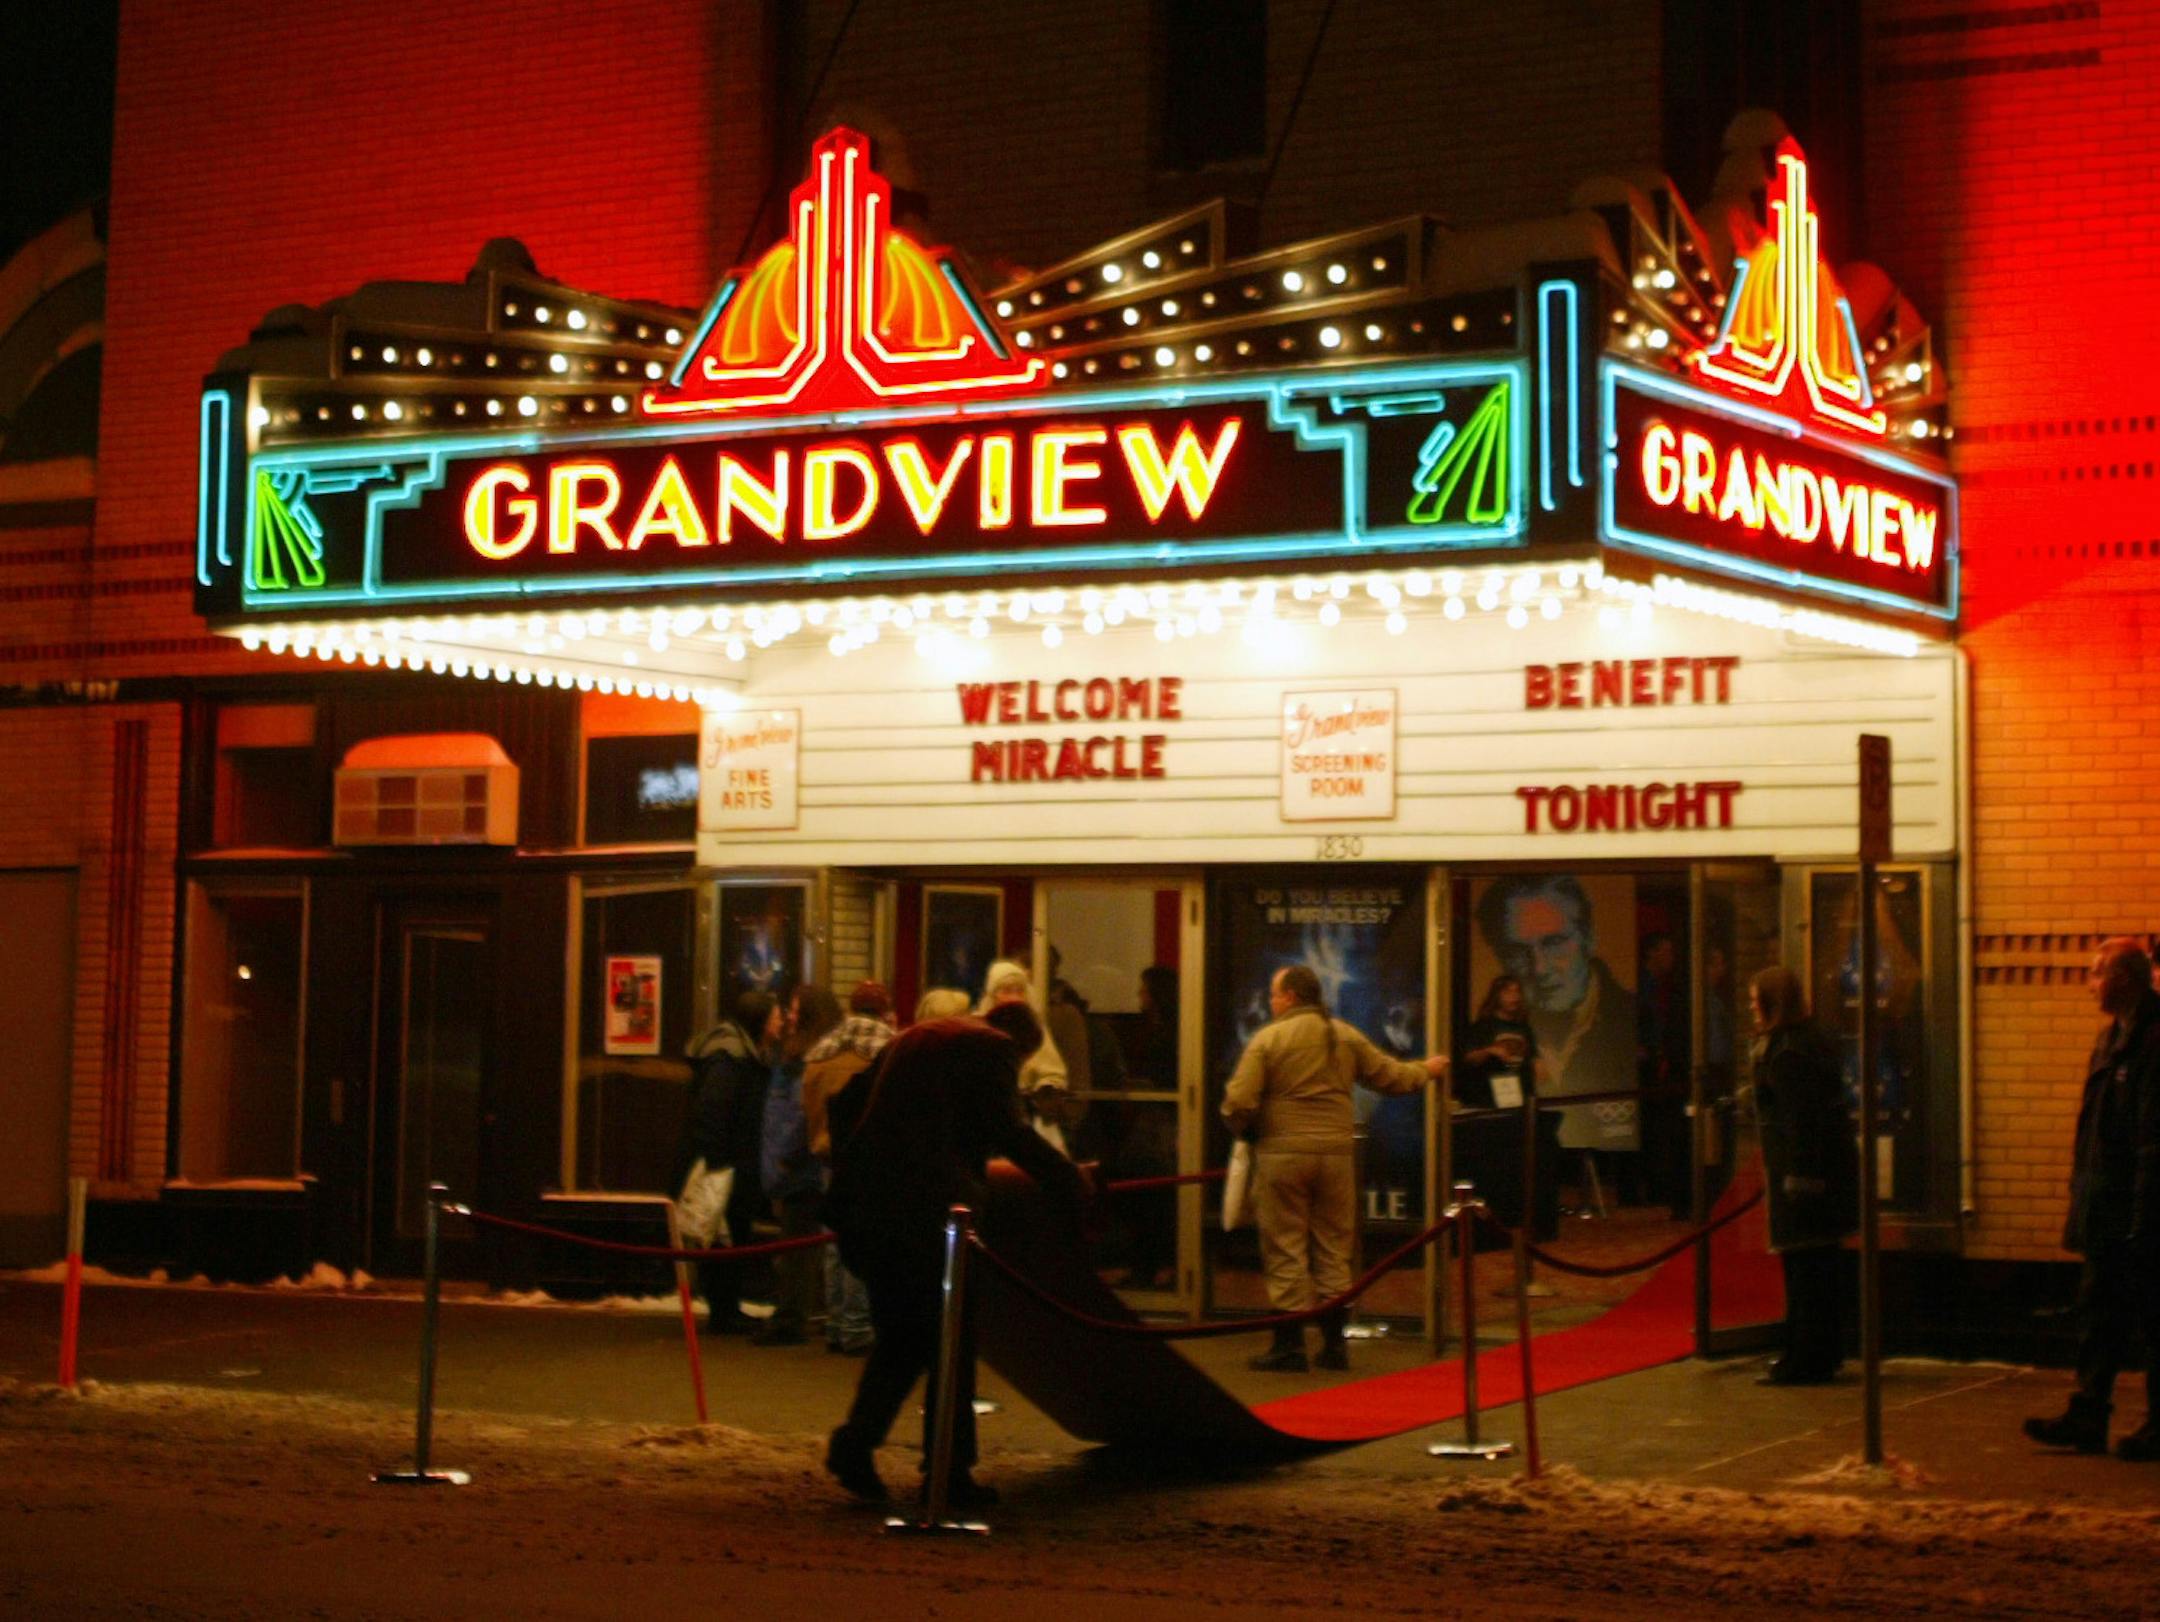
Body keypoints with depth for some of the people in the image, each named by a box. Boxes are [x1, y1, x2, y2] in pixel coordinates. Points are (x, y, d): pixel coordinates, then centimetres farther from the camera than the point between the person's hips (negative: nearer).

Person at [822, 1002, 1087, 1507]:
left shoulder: (909, 1039, 25)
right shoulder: (994, 1048, 4)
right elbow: (1005, 1129, -8)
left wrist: (850, 1177, 32)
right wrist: (1066, 1179, -1)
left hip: (861, 1195, 6)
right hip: (928, 1205, -6)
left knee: (900, 1333, 17)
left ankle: (856, 1440, 1)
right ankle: (948, 1471, 6)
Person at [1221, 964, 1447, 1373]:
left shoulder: (1267, 1039, -6)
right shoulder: (1346, 1036, 6)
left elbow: (1239, 1102, -12)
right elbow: (1390, 1076, 14)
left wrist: (1238, 1125, 10)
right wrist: (1426, 1070, 33)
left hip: (1282, 1154, -4)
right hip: (1336, 1153, 4)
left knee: (1286, 1250, 2)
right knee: (1333, 1250, 12)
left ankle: (1289, 1346, 2)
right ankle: (1334, 1345, 15)